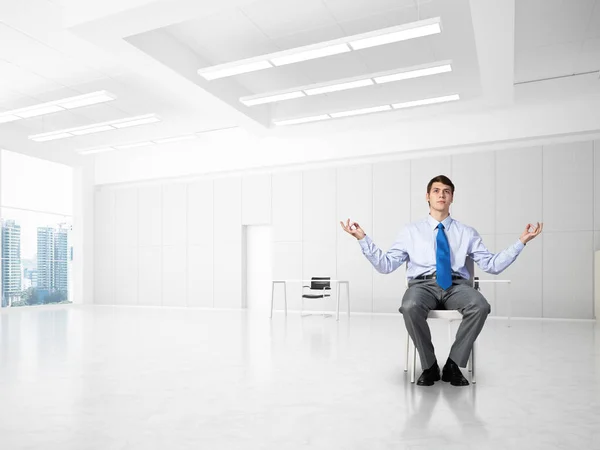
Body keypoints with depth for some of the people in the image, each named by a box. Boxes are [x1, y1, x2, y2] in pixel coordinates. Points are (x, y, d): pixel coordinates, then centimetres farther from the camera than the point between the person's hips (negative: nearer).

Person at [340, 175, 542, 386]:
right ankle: (429, 366, -11)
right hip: (423, 285, -1)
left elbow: (492, 265, 12)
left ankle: (453, 365, -11)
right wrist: (363, 239, -3)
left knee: (481, 306, -32)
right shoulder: (411, 230, 14)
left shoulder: (467, 232, 18)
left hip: (457, 286, 2)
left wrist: (521, 242, 4)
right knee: (410, 307, -36)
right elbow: (386, 265, 7)